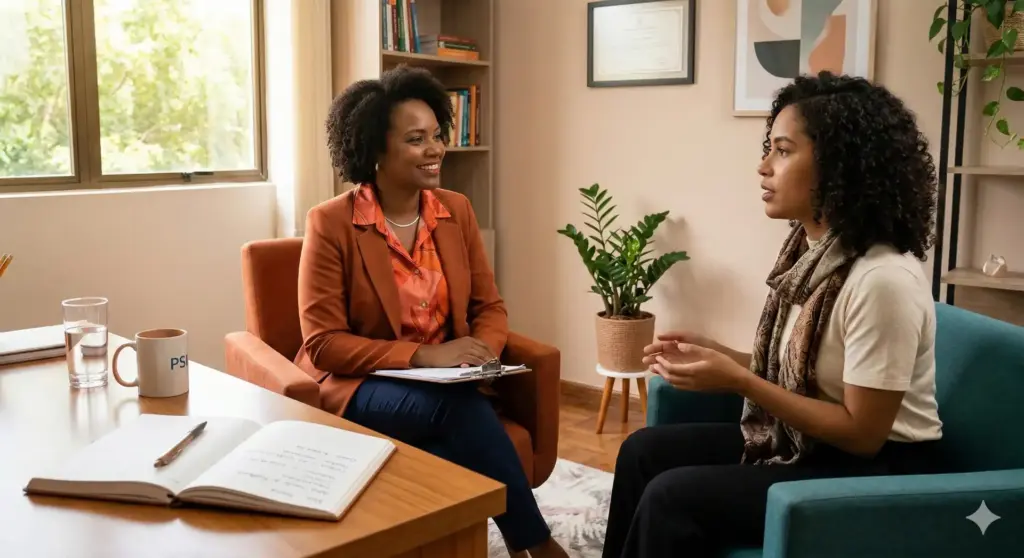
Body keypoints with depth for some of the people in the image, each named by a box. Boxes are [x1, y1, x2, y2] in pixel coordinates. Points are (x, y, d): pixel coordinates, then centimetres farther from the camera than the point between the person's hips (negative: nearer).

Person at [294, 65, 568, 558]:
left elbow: (489, 307, 9)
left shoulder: (456, 210, 4)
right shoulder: (330, 223, -12)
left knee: (460, 430, -31)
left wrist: (481, 350, -15)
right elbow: (322, 343, -14)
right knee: (463, 407, -32)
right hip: (358, 385, -4)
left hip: (446, 384, 4)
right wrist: (420, 356, -24)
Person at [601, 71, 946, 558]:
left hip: (872, 470, -8)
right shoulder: (809, 249, 1)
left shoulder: (882, 279, -26)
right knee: (644, 451, 5)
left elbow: (863, 433, -23)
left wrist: (739, 382, -24)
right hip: (799, 440, 9)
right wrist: (713, 353, -4)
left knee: (671, 496, -19)